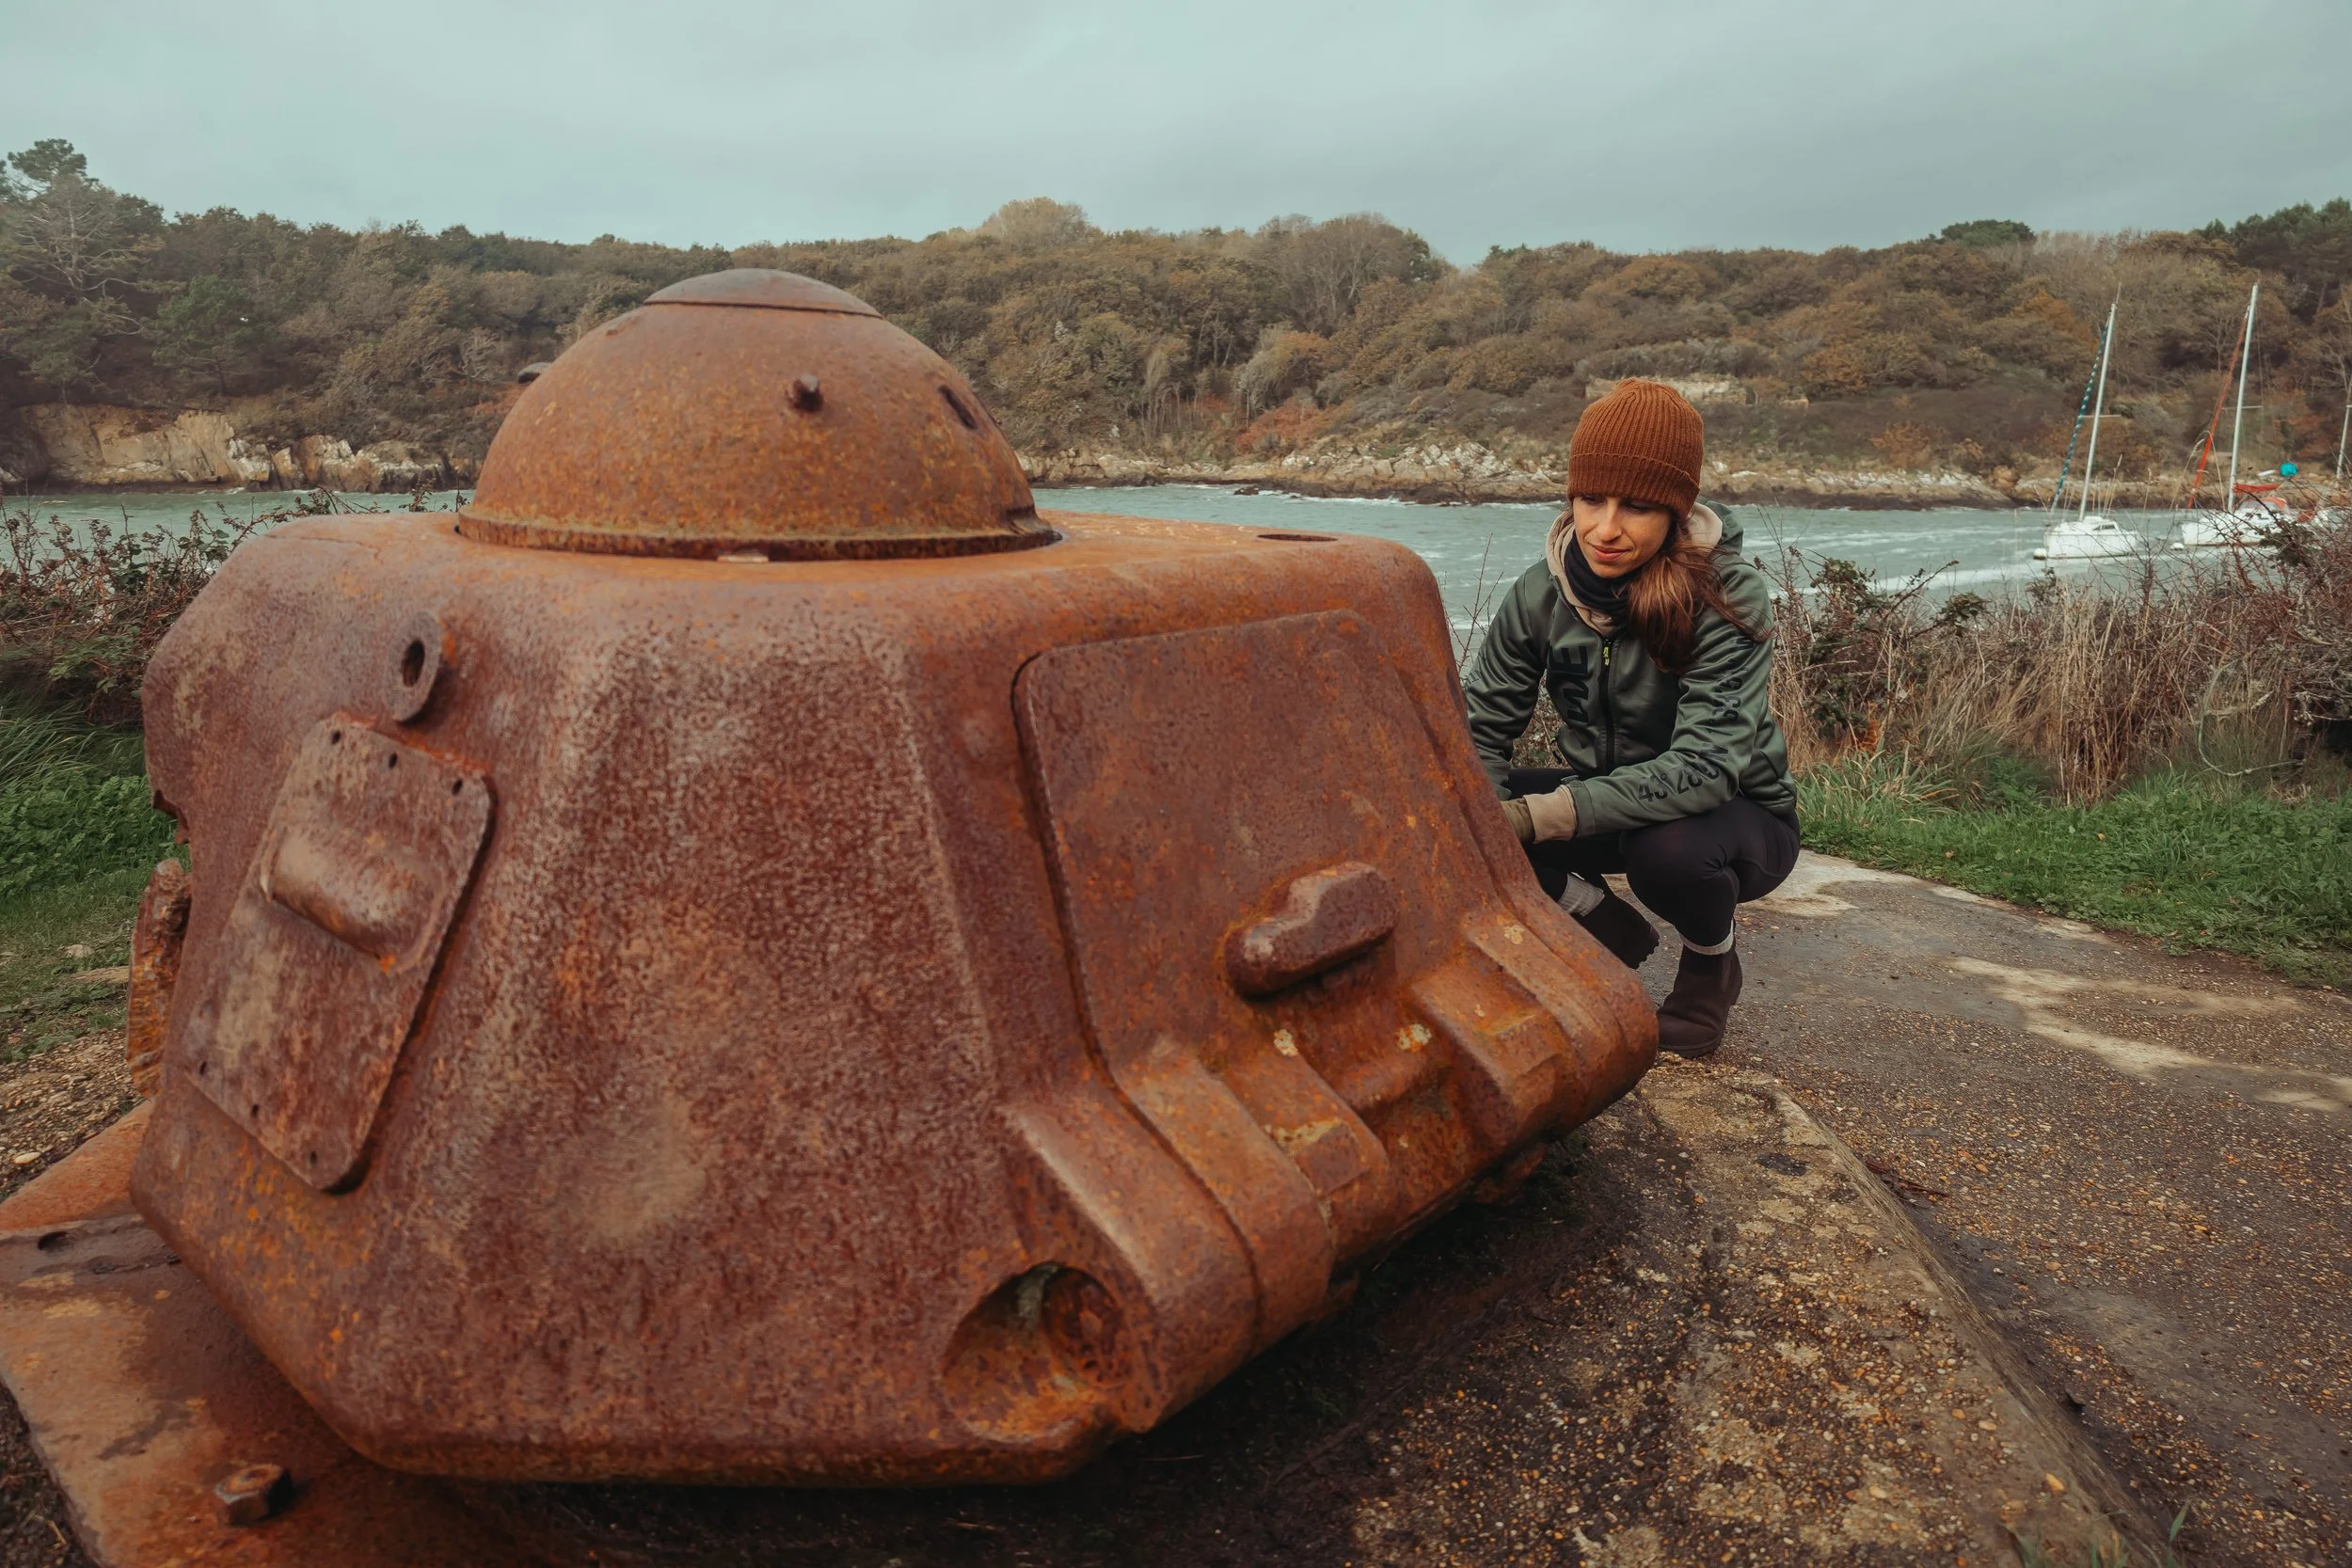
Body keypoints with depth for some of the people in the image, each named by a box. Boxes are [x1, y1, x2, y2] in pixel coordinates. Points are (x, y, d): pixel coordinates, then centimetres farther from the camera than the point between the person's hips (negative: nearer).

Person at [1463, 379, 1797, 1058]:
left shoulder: (1728, 598, -25)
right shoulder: (1543, 591, -12)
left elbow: (1706, 764, -35)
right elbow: (1482, 725, -11)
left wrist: (1545, 814, -44)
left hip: (1736, 817, -4)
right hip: (1606, 805, 4)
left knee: (1667, 850, -39)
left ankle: (1711, 960, 0)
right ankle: (1609, 928, 6)